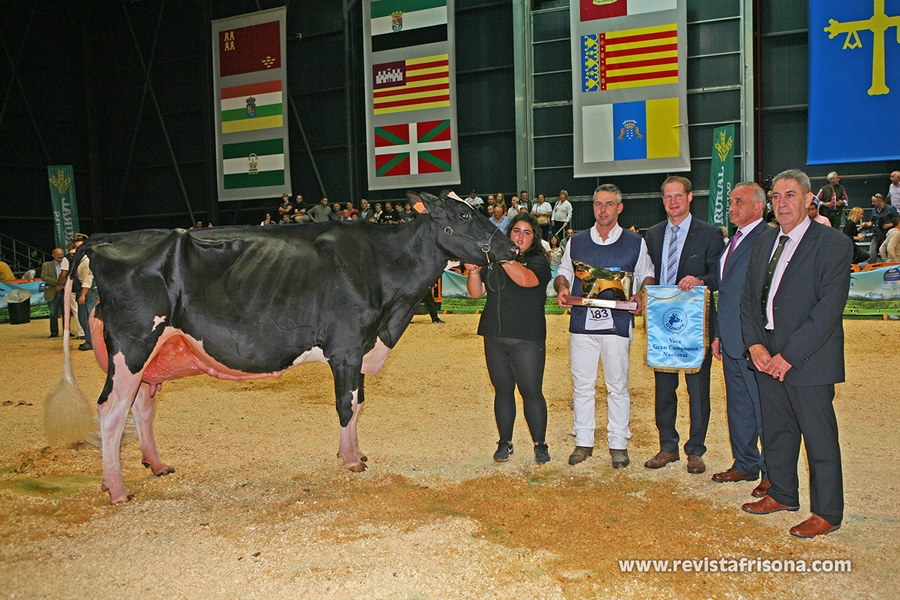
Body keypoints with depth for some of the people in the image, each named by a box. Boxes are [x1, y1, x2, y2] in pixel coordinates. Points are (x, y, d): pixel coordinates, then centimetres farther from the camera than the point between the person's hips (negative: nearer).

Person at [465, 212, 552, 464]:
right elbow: (476, 292, 8)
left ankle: (540, 444, 13)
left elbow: (525, 279, -22)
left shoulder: (539, 261, 0)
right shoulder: (492, 261, 12)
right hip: (494, 337, 4)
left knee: (531, 392, 0)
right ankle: (505, 443, 22)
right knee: (502, 391, 11)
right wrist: (473, 270, -9)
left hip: (527, 339, -4)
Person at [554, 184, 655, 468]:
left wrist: (640, 295, -7)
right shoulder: (576, 242, 11)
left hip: (617, 324, -2)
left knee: (618, 387, 4)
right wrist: (562, 289, -4)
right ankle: (583, 442, 18)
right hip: (581, 323, 2)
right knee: (582, 386, 6)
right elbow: (563, 274, 18)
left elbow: (648, 276, 13)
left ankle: (618, 444, 15)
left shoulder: (635, 243, 6)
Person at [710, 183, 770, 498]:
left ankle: (772, 474, 13)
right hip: (731, 341, 9)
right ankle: (745, 465, 30)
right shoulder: (733, 241, 17)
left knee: (764, 409, 1)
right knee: (738, 406, 17)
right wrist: (717, 334, 18)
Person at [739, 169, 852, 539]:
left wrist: (789, 355, -17)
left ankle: (826, 513, 16)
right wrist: (755, 345, -2)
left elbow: (828, 310, -16)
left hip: (808, 358, -6)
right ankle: (783, 494, 33)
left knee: (819, 436, 3)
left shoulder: (834, 244, -10)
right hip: (766, 356, 6)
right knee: (776, 429, 16)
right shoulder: (764, 241, 11)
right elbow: (748, 297, 12)